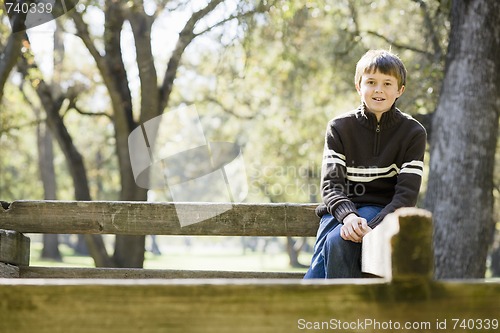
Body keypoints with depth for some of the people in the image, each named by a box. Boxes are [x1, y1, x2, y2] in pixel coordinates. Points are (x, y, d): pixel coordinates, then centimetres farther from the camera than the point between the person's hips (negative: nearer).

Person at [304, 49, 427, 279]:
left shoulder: (413, 133, -1)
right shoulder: (339, 127, 3)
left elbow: (406, 195, -8)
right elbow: (331, 184, -3)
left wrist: (370, 227, -25)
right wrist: (348, 216, -26)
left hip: (382, 211, -2)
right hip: (342, 209, 2)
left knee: (338, 241, -33)